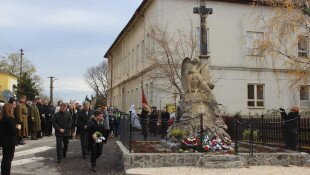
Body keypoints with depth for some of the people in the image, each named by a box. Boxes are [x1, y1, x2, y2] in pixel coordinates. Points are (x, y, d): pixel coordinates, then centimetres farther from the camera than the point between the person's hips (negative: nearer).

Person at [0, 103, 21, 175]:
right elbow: (14, 131, -23)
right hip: (9, 141, -8)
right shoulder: (9, 118, -21)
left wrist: (15, 127, 9)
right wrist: (18, 128, -3)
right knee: (8, 158, 3)